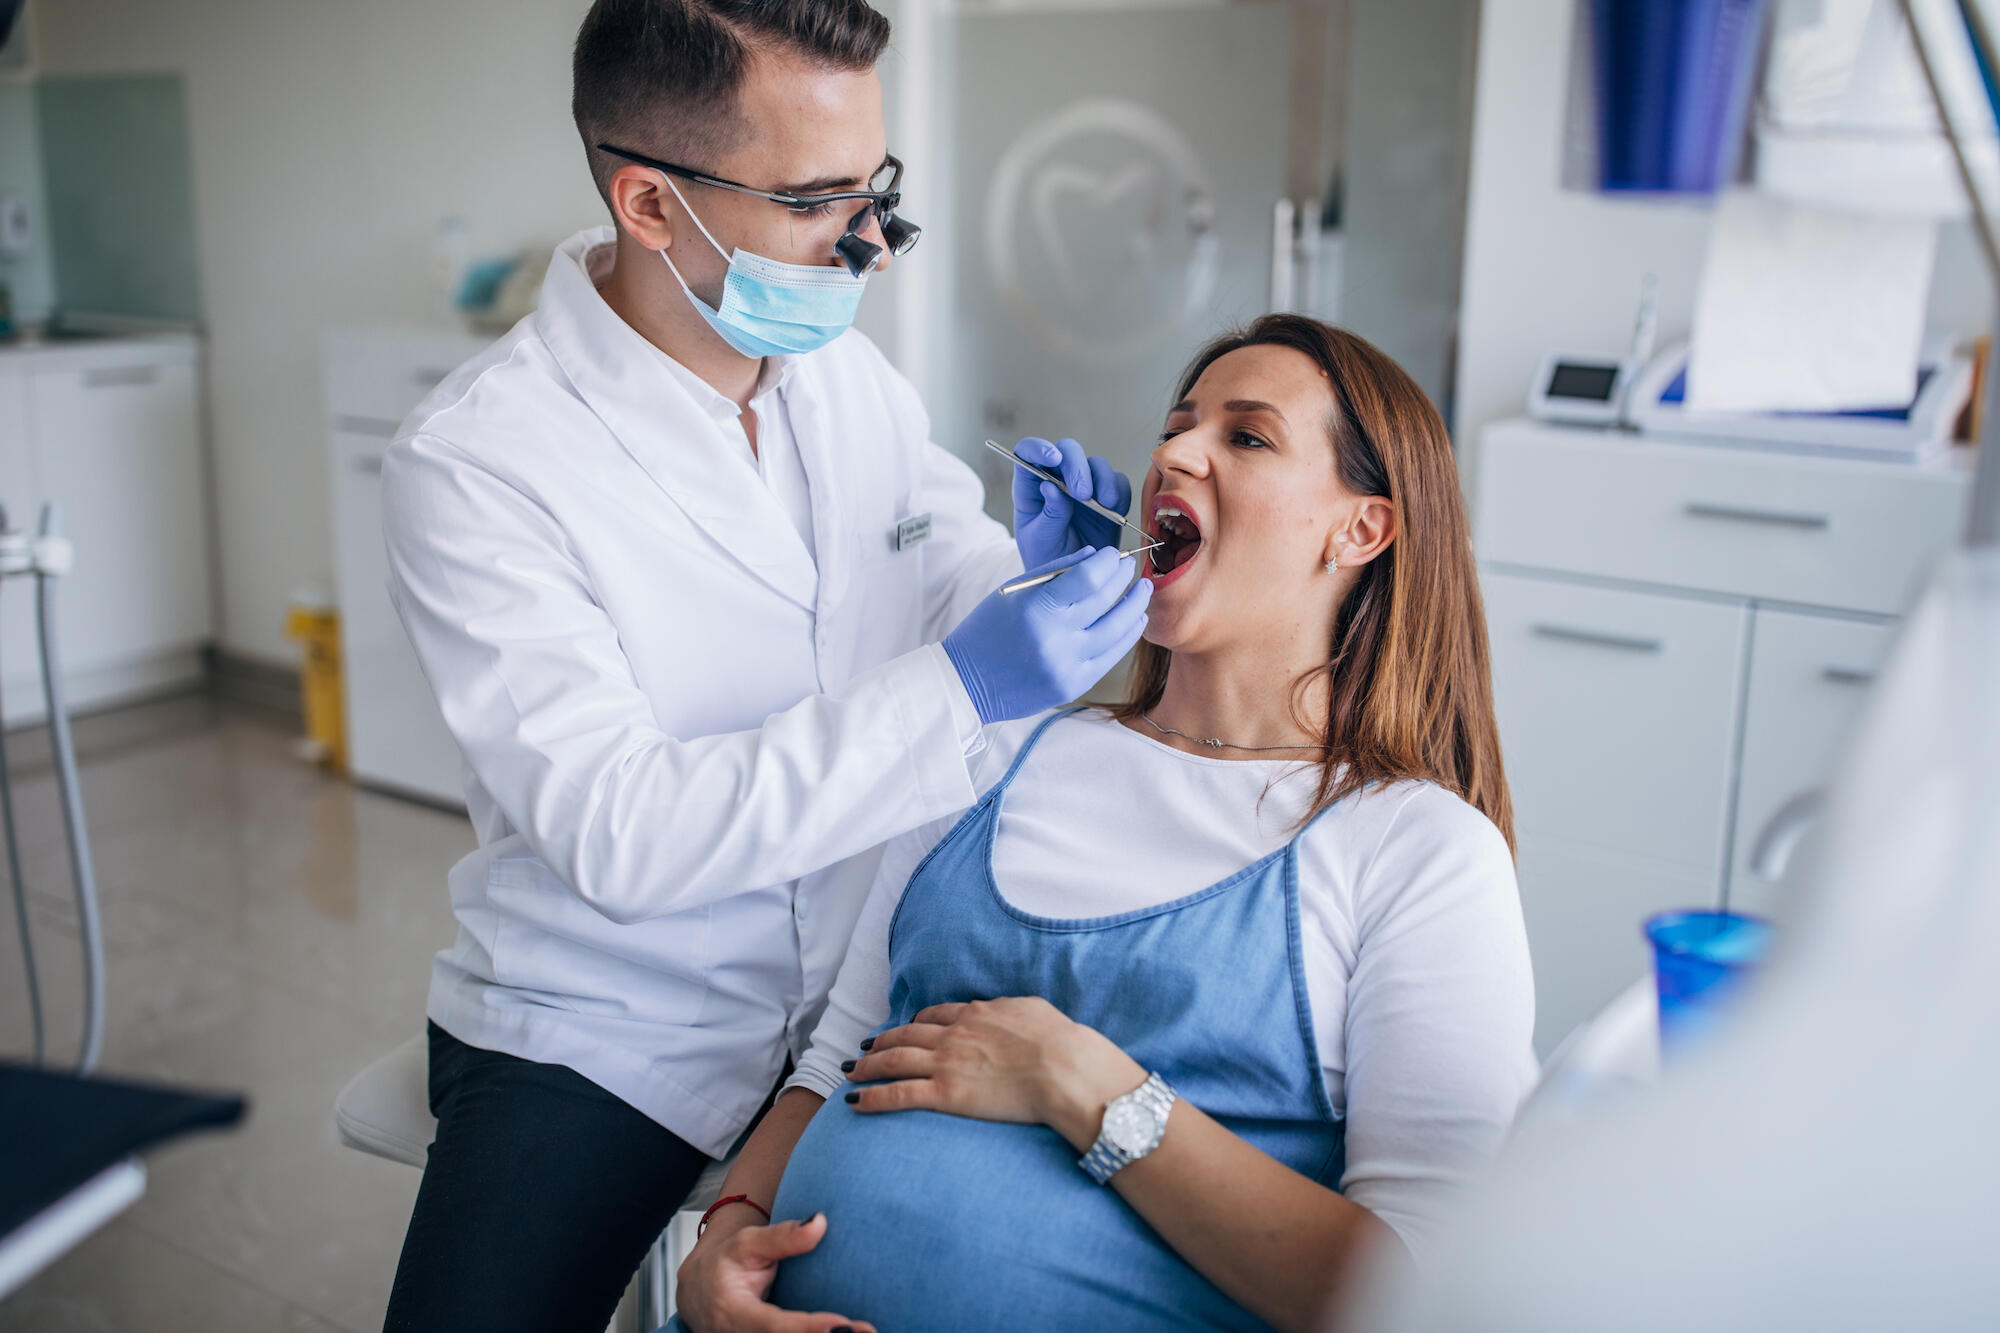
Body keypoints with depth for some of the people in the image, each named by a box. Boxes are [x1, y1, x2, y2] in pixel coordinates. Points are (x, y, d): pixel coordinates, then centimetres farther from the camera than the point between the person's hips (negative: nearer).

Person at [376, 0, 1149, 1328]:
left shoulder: (851, 370, 0)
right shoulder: (472, 462, -18)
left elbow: (942, 570, 12)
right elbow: (615, 834, -25)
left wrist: (1026, 573, -13)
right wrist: (954, 695, -31)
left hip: (858, 996, 4)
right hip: (602, 1037, -4)